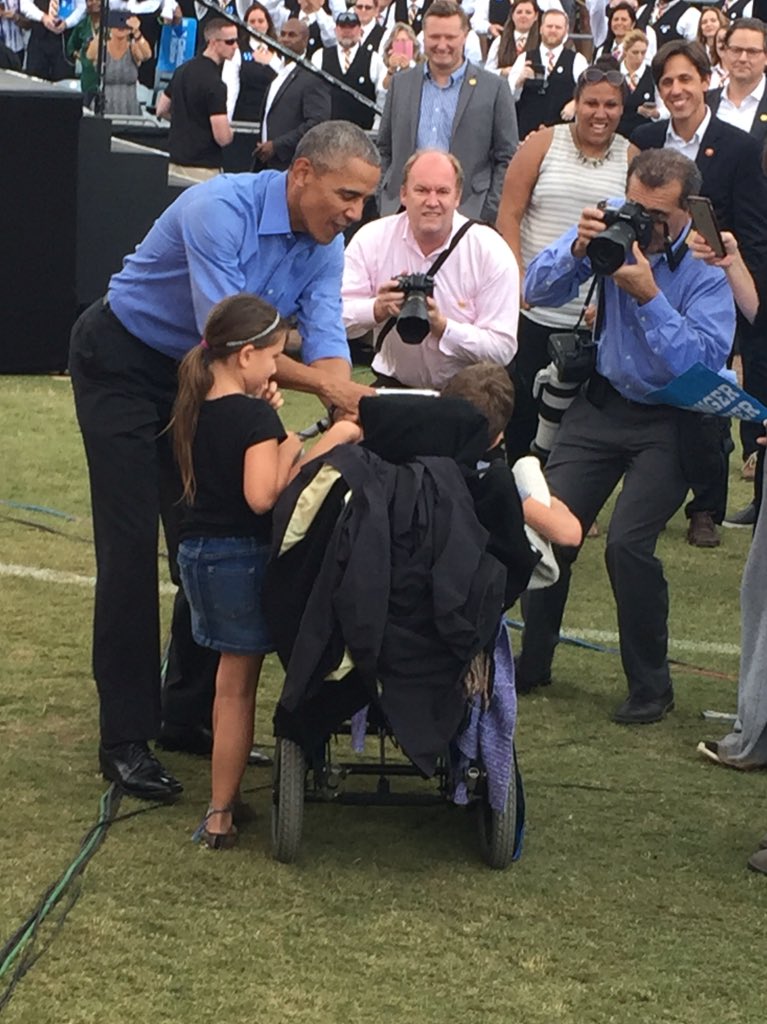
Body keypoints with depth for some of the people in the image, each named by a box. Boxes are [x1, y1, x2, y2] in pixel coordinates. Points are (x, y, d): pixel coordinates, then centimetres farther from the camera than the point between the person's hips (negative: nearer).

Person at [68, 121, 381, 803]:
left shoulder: (326, 248, -7)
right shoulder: (220, 210, -31)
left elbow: (325, 338, -17)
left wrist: (347, 419, -36)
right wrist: (321, 383, -41)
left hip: (197, 378, 7)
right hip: (122, 365, -7)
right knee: (131, 548, -9)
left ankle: (190, 714, 18)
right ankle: (126, 739, -5)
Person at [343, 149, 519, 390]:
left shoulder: (491, 252, -9)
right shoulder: (371, 239, -3)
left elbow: (502, 349, -14)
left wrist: (441, 326, -26)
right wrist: (378, 309, -28)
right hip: (394, 384, 1)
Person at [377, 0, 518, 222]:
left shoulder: (494, 88, 3)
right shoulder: (400, 83, 13)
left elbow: (506, 159, 3)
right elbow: (384, 151, 17)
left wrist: (490, 215, -5)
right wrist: (381, 202, 7)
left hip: (466, 211, -3)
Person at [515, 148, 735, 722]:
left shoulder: (708, 269, -17)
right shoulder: (612, 227, -6)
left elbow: (702, 363, -26)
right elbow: (539, 292, -4)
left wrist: (649, 296, -31)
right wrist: (578, 250, -22)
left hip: (669, 421, -4)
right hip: (603, 401, 4)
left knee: (628, 545, -18)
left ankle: (651, 686, 1)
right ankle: (532, 662, 17)